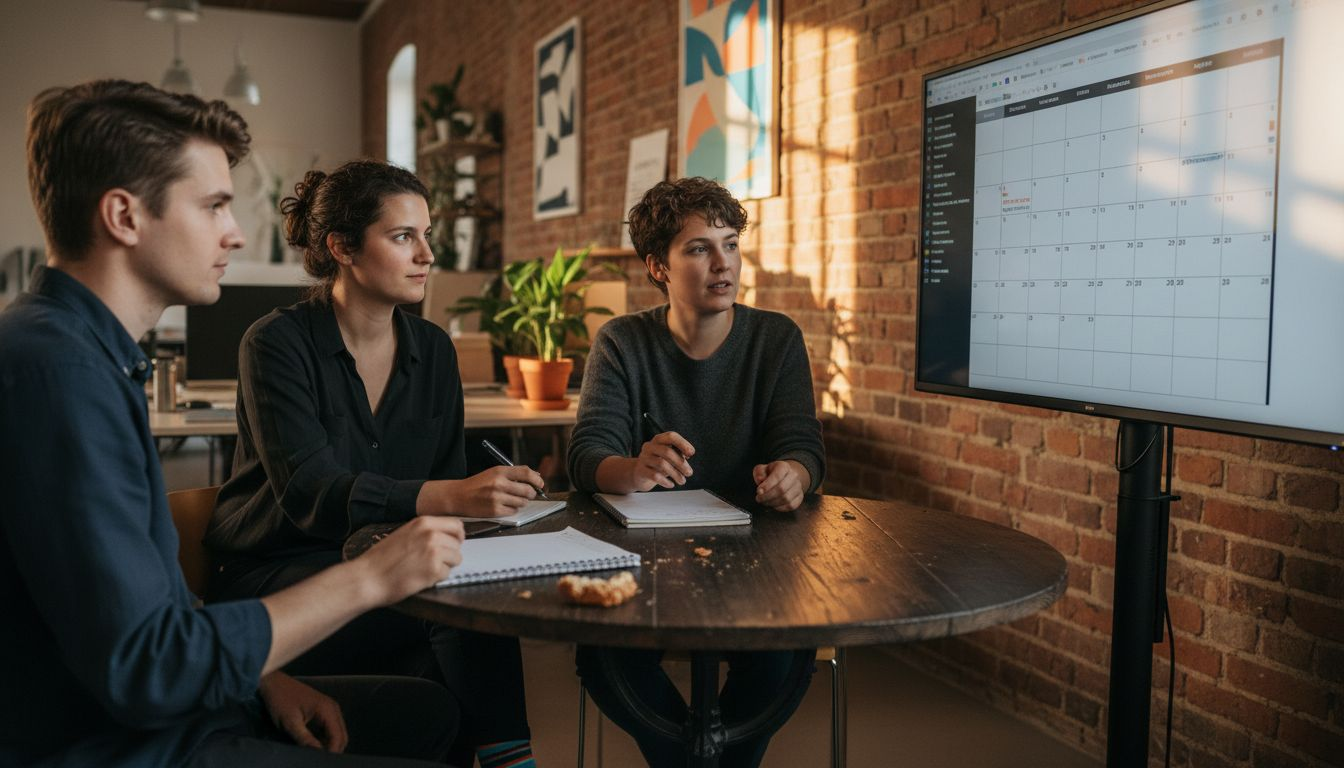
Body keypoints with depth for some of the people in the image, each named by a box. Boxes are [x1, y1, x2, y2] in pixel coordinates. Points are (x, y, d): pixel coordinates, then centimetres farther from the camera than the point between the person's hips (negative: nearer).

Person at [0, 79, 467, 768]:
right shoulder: (56, 367, -25)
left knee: (427, 709, 18)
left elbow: (140, 602, 9)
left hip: (149, 706, 10)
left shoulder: (86, 349, 8)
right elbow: (141, 665, -28)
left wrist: (262, 678, 1)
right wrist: (370, 577, -21)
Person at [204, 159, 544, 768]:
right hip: (275, 575, -4)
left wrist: (489, 494, -19)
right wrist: (450, 496, -38)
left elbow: (450, 479, 6)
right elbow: (307, 491, -23)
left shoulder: (433, 350, 7)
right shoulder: (279, 343, -10)